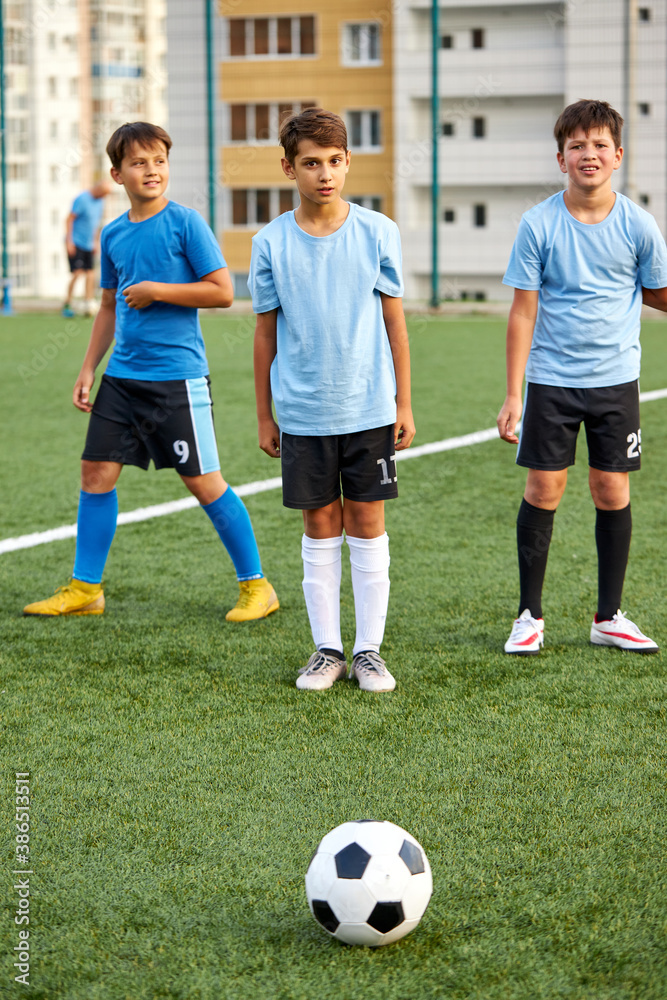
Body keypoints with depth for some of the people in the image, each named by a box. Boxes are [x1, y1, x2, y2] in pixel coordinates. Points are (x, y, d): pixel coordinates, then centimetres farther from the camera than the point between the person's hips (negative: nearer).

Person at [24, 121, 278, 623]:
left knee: (203, 482, -3)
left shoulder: (185, 222, -8)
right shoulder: (113, 234, 10)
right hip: (122, 375, 6)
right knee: (97, 472, 5)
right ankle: (85, 589, 16)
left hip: (177, 376, -6)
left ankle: (256, 586, 9)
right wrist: (88, 369, 16)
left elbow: (223, 291, -11)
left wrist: (155, 291, -14)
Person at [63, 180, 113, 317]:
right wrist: (69, 241, -15)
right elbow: (69, 219, -12)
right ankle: (67, 305, -2)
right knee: (77, 273, -11)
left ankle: (89, 305, 1)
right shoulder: (82, 199, -12)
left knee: (90, 274, 0)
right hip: (76, 243, -7)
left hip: (89, 245, 7)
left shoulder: (100, 202, 12)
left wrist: (95, 243, 20)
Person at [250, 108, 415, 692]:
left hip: (369, 408, 0)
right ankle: (328, 650, 16)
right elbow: (266, 332, 6)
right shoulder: (271, 243, 0)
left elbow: (394, 320, 4)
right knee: (320, 529, 7)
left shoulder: (378, 233, -1)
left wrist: (404, 403, 2)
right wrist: (264, 416, 7)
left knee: (367, 525, 4)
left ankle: (369, 650, 13)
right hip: (303, 413, 0)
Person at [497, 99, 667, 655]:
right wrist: (513, 396, -7)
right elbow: (524, 311, -5)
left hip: (616, 380, 1)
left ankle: (609, 618, 16)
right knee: (543, 490, 0)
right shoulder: (539, 224, -7)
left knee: (613, 493, 4)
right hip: (551, 380, -1)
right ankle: (530, 615, 13)